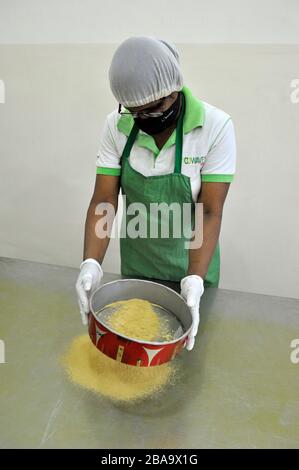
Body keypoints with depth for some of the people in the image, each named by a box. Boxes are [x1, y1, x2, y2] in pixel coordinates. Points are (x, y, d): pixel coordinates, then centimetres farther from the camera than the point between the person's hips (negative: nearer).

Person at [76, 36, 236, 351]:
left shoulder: (216, 127, -21)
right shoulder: (116, 126, -12)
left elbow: (210, 211, -22)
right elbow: (104, 200, -14)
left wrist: (194, 279, -33)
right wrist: (91, 263, -28)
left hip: (192, 261, -2)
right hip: (135, 259, 3)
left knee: (187, 338, 21)